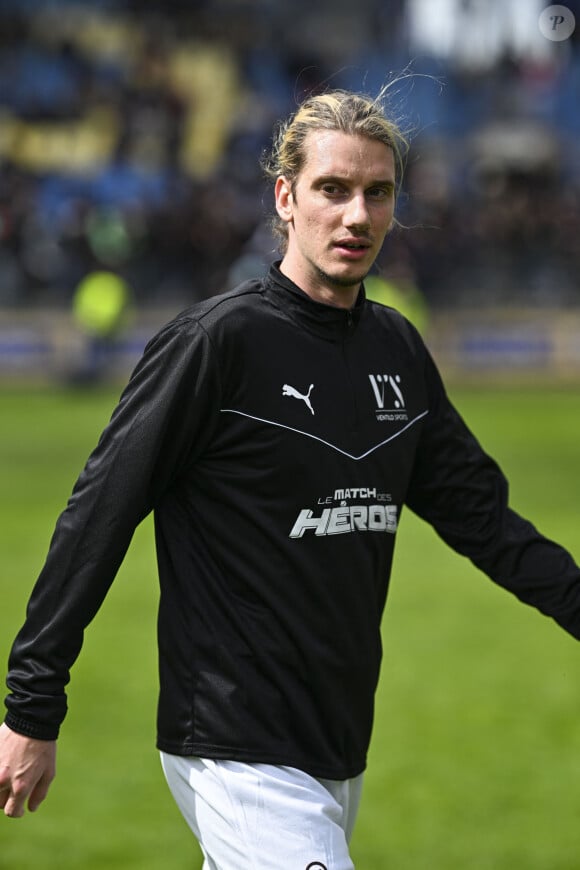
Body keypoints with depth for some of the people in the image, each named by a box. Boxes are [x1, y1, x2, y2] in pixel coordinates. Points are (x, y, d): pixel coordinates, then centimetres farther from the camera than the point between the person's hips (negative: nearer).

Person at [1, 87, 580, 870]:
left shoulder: (399, 349, 9)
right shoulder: (218, 340, -12)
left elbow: (476, 508, 16)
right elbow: (98, 516, -11)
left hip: (342, 757, 7)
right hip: (239, 759, -7)